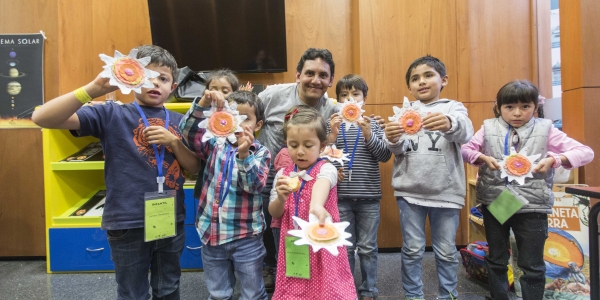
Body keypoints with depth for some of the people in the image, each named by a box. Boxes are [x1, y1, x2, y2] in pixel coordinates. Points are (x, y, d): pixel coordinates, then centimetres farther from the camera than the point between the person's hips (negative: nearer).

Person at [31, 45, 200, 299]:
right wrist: (95, 88, -28)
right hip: (127, 225, -3)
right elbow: (42, 118, -16)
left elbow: (194, 168, 5)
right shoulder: (112, 114, -6)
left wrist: (173, 142, -12)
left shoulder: (178, 121, 5)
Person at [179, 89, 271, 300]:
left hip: (246, 236, -2)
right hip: (211, 232, 3)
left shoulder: (260, 153, -6)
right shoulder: (215, 144, 2)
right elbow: (188, 131, -11)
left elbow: (255, 186, -19)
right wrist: (203, 103, -25)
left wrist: (244, 154, -31)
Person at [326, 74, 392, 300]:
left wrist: (368, 135, -19)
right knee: (344, 247, 11)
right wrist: (333, 135, -17)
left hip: (369, 197, 0)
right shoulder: (332, 124, 1)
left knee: (367, 247, 12)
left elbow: (385, 156, -5)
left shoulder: (372, 124, 3)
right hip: (341, 196, 0)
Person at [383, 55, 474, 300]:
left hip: (445, 192, 0)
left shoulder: (453, 108, 3)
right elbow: (399, 149, -6)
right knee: (412, 250, 9)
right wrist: (394, 140, -31)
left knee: (446, 251, 11)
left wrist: (450, 124, -43)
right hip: (410, 191, 1)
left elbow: (465, 132, -19)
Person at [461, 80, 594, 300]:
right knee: (496, 260, 17)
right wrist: (483, 158, -18)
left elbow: (585, 152, -2)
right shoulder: (489, 128, 1)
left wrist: (554, 160, -19)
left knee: (532, 265, 10)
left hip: (532, 206, -1)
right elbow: (465, 149, 0)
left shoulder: (545, 129, -1)